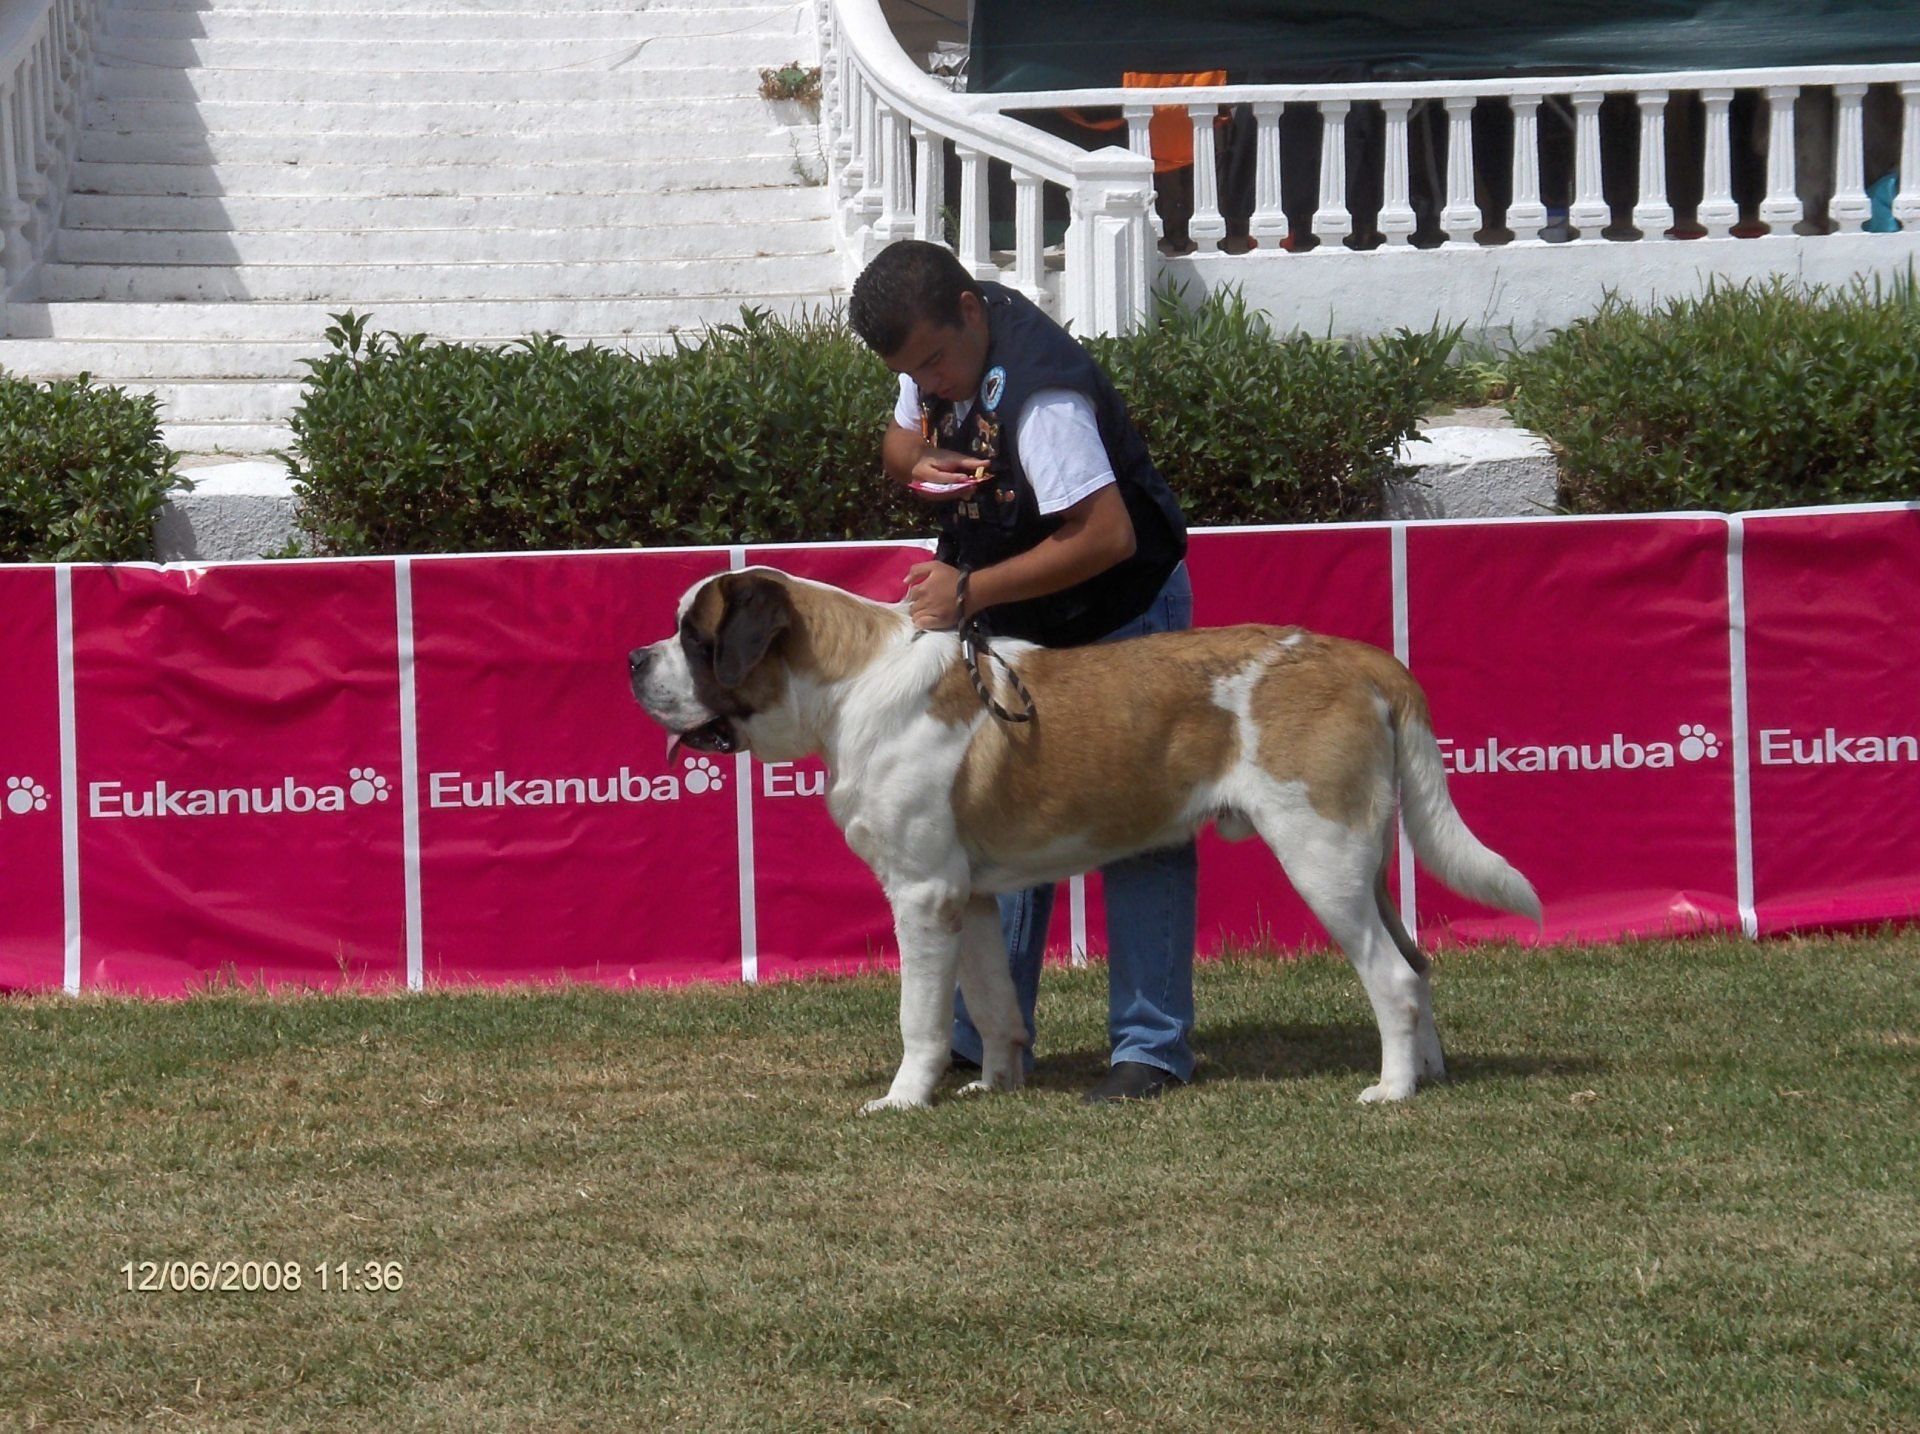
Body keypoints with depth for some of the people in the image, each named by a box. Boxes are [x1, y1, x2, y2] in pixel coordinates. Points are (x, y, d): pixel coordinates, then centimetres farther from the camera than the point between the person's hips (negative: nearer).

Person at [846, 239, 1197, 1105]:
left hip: (1120, 618, -9)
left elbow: (1107, 536, -35)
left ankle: (1151, 1047, -6)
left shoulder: (1040, 393, -32)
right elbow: (901, 440, 14)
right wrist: (919, 463, -12)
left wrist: (969, 591, -32)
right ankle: (985, 1038, 13)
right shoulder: (937, 355, -5)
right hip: (1017, 627, 9)